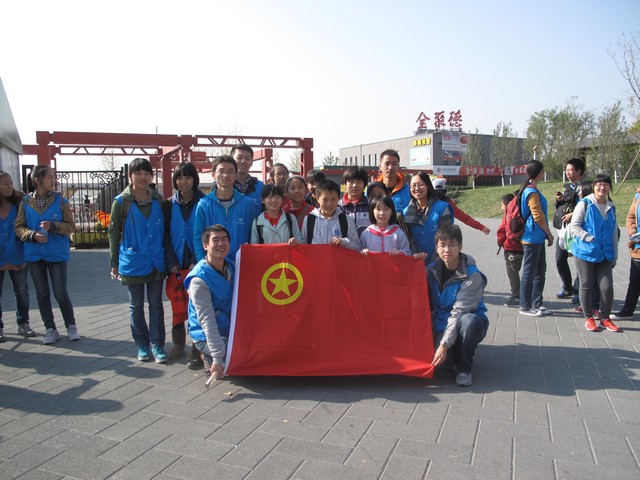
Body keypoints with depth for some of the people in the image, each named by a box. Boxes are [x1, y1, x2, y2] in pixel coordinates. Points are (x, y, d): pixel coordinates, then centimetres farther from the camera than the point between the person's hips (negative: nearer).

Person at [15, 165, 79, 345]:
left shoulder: (61, 201, -2)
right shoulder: (26, 202, 2)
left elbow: (71, 226, -3)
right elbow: (19, 227, 4)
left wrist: (53, 226, -20)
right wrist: (32, 235, -16)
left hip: (57, 254, -2)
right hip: (34, 254, 2)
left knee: (60, 293, -2)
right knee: (42, 294, 9)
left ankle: (71, 326, 16)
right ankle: (50, 329, 21)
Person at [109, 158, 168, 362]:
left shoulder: (158, 200, 3)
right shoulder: (121, 201, -3)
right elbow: (113, 232, 0)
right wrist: (114, 263, -1)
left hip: (157, 262, 2)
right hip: (132, 262, -2)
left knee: (156, 303, 7)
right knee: (136, 305, 9)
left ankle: (157, 345, 15)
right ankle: (142, 345, 23)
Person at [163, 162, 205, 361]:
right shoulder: (169, 205, 8)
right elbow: (166, 236, 6)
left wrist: (197, 262, -11)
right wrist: (171, 263, -4)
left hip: (197, 264, -2)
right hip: (176, 266, 2)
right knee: (177, 306, 5)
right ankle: (178, 343, 21)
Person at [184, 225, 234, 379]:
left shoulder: (231, 266, 1)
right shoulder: (199, 279, -21)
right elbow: (206, 320, -24)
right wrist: (218, 358, -27)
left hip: (230, 330, 8)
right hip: (206, 336, -8)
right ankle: (209, 359, 4)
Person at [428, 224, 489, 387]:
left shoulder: (472, 276, -18)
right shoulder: (432, 270, -3)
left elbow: (459, 313, -24)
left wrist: (444, 344, -30)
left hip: (470, 324, -3)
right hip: (442, 326, 3)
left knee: (468, 320, -39)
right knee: (443, 354, -30)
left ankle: (464, 368, -14)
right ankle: (453, 356, 10)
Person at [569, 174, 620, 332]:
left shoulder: (611, 208, 11)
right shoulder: (585, 204, -5)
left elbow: (614, 234, 16)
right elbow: (574, 226, -8)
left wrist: (614, 256, 15)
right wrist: (589, 238, -17)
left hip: (605, 255, 4)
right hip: (585, 252, -4)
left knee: (607, 287, -1)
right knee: (586, 286, 5)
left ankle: (605, 318, 16)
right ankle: (588, 318, 19)